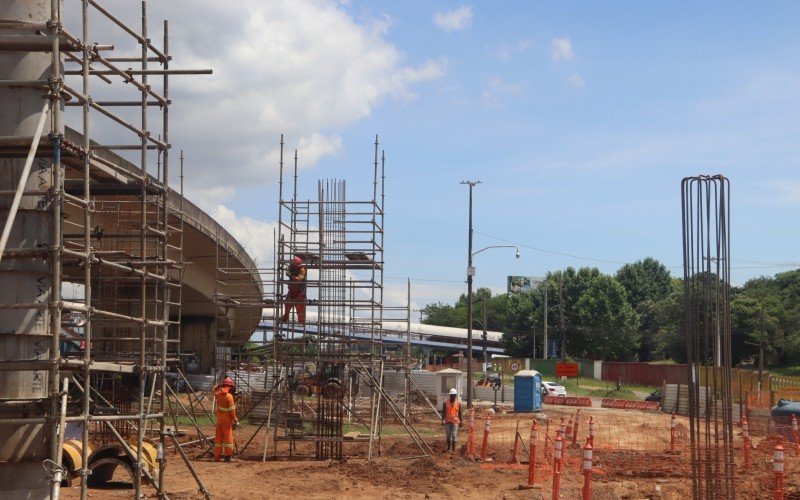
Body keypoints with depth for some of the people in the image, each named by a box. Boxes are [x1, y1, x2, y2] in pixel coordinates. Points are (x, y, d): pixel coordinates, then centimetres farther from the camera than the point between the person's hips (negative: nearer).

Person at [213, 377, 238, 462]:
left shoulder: (218, 394, 2)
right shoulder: (229, 396, -16)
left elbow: (214, 389, 29)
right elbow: (231, 410, -16)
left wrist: (219, 385, 22)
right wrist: (235, 420, -10)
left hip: (219, 419, 6)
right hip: (227, 420, -6)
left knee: (218, 438, 10)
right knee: (228, 437, -1)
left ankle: (217, 456, 12)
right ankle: (228, 456, -2)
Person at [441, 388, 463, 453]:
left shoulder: (458, 402, -1)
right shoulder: (446, 402, -2)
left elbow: (460, 413, 5)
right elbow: (443, 412, -1)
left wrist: (461, 421, 5)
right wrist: (443, 420, -10)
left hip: (455, 422, -1)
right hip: (447, 421, 1)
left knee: (454, 436, -7)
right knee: (448, 436, 9)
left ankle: (453, 449, -2)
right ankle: (448, 447, 28)